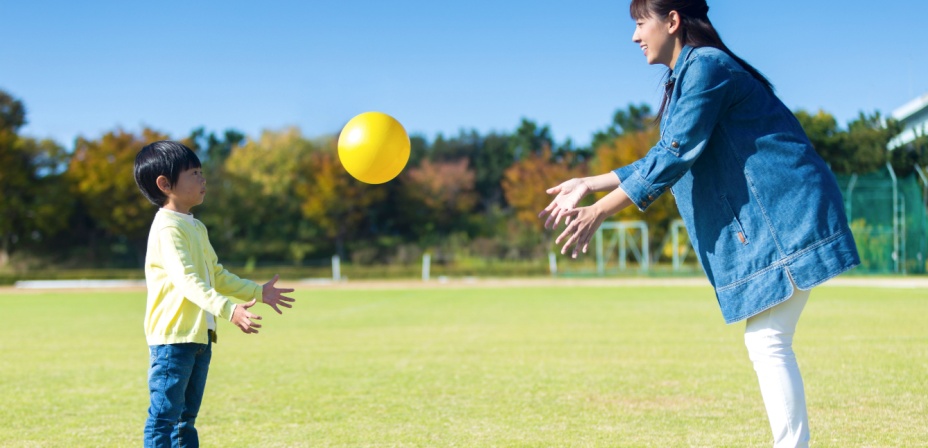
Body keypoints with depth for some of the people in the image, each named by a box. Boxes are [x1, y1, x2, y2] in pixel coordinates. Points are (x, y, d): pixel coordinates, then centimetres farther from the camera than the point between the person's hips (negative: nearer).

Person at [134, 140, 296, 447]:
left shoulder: (195, 227, 16)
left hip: (199, 336, 10)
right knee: (164, 415, -7)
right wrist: (228, 309, -40)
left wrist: (258, 291, 23)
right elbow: (186, 280, -29)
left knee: (186, 416, 15)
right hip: (172, 336, -10)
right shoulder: (168, 229, -16)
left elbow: (216, 275, 24)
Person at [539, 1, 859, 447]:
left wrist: (600, 210, -18)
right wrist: (587, 184, 20)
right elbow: (663, 160, 22)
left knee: (767, 342, -10)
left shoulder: (706, 65, -13)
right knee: (764, 343, 11)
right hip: (764, 225, 10)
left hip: (785, 217, -10)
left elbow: (674, 157, -19)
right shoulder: (685, 78, 17)